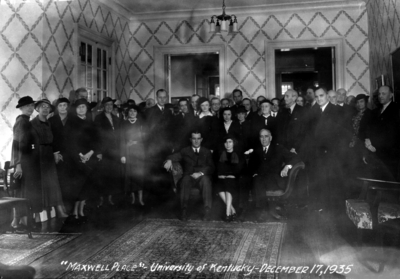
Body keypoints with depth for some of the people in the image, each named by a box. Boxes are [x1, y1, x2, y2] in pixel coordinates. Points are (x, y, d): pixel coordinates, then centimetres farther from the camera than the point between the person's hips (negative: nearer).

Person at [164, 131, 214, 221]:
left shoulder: (207, 152, 18)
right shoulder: (185, 151, 17)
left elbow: (211, 168, 5)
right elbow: (176, 156, -4)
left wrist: (200, 173, -14)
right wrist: (169, 160, -29)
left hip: (202, 177, 0)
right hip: (189, 176, 0)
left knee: (205, 179, -34)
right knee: (186, 179, -35)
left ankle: (207, 211, -34)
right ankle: (183, 211, -33)